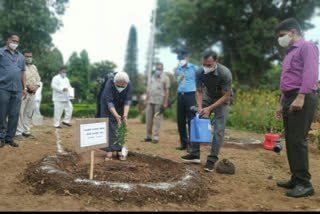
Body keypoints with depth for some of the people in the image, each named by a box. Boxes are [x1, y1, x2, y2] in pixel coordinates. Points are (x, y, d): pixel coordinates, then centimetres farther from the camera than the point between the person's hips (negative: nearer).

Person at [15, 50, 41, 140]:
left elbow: (38, 78, 19)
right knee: (20, 112, -7)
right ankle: (18, 132, -4)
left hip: (32, 93, 6)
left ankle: (26, 131, 14)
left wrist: (36, 86, 0)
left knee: (29, 113, 7)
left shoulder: (34, 67, 21)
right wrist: (28, 86, -17)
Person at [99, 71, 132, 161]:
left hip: (120, 107, 2)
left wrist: (125, 115, -38)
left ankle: (119, 150, 4)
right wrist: (116, 116, -43)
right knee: (109, 127, -8)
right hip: (108, 107, -2)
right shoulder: (109, 84, -34)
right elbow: (109, 102, -34)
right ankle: (109, 151, -6)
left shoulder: (129, 85, -26)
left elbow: (128, 101, -25)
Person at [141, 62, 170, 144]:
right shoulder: (152, 77, 20)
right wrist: (146, 100, 15)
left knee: (158, 120, -3)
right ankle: (148, 136, 15)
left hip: (159, 102, -6)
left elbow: (167, 91, -4)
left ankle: (156, 137, 3)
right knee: (148, 119, 6)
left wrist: (165, 103, -11)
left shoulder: (165, 78, 3)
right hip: (150, 101, 6)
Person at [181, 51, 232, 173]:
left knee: (219, 129, -12)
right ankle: (195, 155, 9)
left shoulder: (225, 73, -31)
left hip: (222, 99, -4)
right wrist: (199, 107, -25)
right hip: (207, 96, 4)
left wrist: (210, 108, -29)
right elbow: (199, 91, -8)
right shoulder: (200, 72, -20)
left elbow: (226, 96, -24)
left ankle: (212, 160, -6)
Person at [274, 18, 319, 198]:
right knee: (290, 140, 8)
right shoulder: (290, 53, 25)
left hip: (302, 99, -9)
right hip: (289, 99, 9)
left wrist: (301, 97, -25)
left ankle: (304, 184, -4)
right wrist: (281, 104, 23)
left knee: (298, 140, -11)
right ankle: (296, 179, 16)